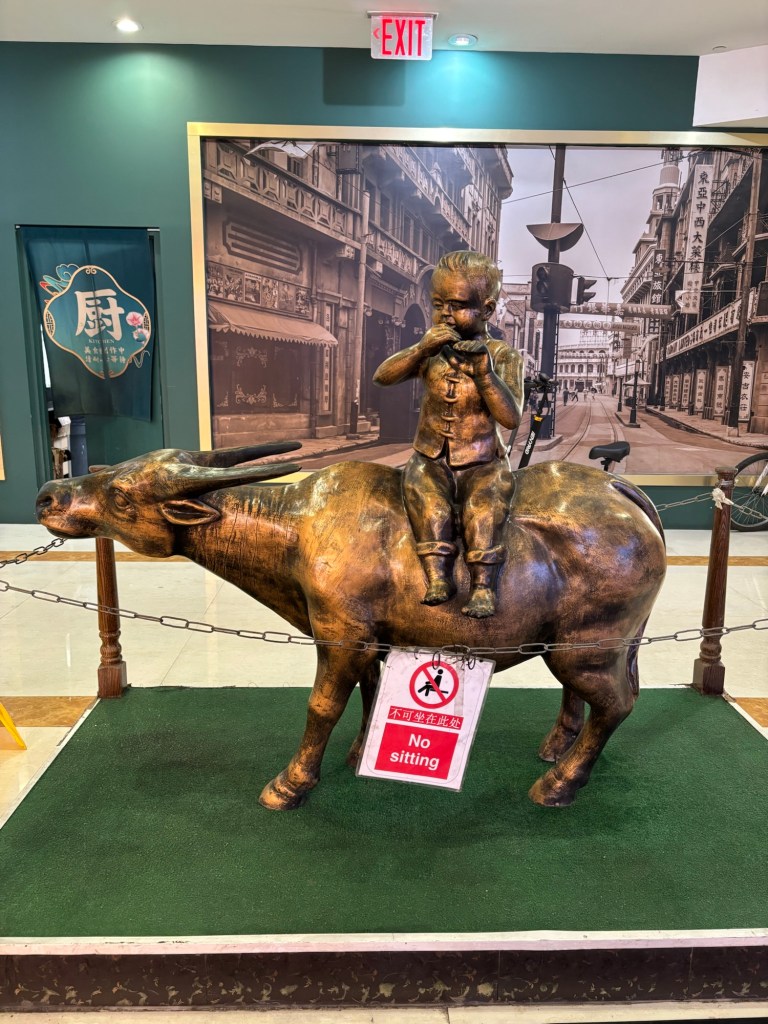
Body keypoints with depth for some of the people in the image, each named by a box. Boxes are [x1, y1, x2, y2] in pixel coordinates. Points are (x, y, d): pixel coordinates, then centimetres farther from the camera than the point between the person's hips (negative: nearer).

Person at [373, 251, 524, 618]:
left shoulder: (502, 356, -4)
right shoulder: (431, 350, 4)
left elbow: (511, 418, -16)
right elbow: (382, 377, -10)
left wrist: (483, 369, -26)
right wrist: (421, 349, -25)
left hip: (482, 463, -2)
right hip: (432, 460, 2)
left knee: (487, 497, -30)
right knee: (420, 482, -28)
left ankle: (482, 584, -27)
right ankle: (437, 575, -27)